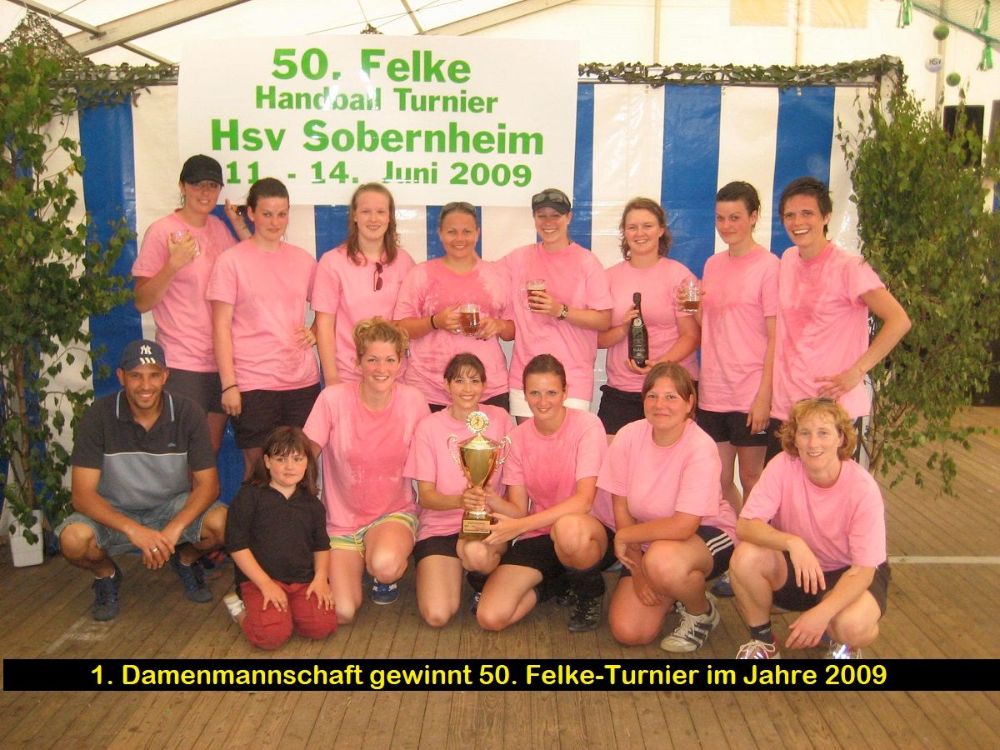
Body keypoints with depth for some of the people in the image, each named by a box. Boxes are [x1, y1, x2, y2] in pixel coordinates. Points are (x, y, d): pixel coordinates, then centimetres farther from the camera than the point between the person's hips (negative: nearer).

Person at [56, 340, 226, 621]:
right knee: (74, 539, -32)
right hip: (114, 513, 0)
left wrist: (173, 530, -31)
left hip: (173, 507, 1)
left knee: (223, 523, -28)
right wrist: (134, 530, -36)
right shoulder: (98, 416, -18)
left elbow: (208, 484, -14)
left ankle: (186, 559, 9)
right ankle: (106, 573, 6)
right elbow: (82, 494, -21)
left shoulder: (188, 413, -15)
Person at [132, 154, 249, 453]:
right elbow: (142, 302, -8)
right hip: (182, 364, -5)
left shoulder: (219, 228, 11)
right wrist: (173, 264, -22)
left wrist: (242, 229, 2)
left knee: (211, 454, 13)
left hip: (222, 360, 6)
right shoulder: (162, 231, -6)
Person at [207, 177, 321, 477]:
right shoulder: (232, 261, -1)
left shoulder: (303, 260, 10)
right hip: (253, 383, -3)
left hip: (303, 381, 3)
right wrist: (228, 384, -9)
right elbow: (221, 327, -3)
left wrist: (315, 332, 0)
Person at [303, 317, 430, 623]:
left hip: (395, 514, 0)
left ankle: (387, 579, 6)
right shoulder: (333, 398, -14)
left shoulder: (413, 401, -9)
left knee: (385, 565, -35)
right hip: (342, 520, 0)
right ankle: (355, 564, 20)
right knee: (342, 613, -15)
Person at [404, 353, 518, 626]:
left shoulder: (499, 419, 0)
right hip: (439, 525, 0)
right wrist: (460, 500, -27)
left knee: (476, 551, -37)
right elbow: (425, 496, -6)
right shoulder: (429, 426, -3)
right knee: (437, 616, -19)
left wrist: (493, 499, -19)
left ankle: (483, 584, 0)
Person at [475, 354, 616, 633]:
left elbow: (583, 501, -23)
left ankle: (591, 591, -6)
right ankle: (557, 582, 14)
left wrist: (521, 525, -31)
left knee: (567, 528, -41)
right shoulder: (518, 437, 2)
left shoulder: (587, 426, -13)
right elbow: (518, 509, -2)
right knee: (490, 617, -15)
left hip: (592, 532, -4)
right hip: (538, 536, 4)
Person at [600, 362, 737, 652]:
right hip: (647, 541, 4)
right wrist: (637, 568, -9)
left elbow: (684, 526, -29)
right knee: (627, 632, -10)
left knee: (662, 560, -38)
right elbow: (621, 509, -6)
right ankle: (670, 592, 23)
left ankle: (702, 611, -4)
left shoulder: (700, 448, -25)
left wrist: (624, 536, -18)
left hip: (706, 534, -4)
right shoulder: (629, 437, -13)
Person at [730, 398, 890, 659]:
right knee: (745, 557, -29)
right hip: (795, 568, 2)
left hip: (847, 573, -2)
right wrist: (791, 542, -45)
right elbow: (745, 525, -25)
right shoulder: (783, 466, -19)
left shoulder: (863, 489, -23)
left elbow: (863, 569, -22)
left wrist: (821, 613, -37)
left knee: (851, 626, -34)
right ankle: (762, 640, -2)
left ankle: (843, 645, 8)